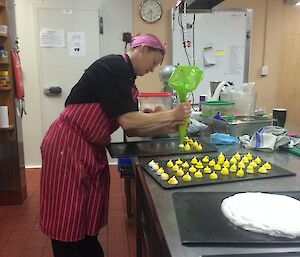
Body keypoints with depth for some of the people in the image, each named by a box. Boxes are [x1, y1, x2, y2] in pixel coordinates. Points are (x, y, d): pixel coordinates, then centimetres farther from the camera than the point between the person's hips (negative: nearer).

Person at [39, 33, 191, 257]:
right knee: (69, 221, 3)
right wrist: (171, 115, -12)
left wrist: (166, 128, 3)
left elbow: (131, 129, 12)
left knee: (90, 216, 16)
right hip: (68, 146, -9)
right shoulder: (113, 67, -15)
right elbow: (127, 121, -20)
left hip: (92, 150, 9)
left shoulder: (125, 77, 13)